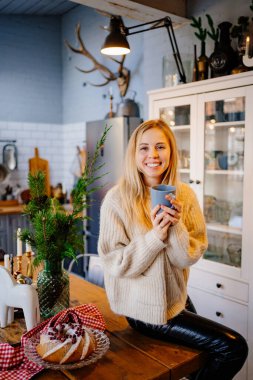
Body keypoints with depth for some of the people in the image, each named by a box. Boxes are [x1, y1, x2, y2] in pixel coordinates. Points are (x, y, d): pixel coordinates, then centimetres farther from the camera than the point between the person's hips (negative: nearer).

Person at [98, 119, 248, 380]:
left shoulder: (185, 195, -6)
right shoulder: (117, 199, -18)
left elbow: (188, 258, -8)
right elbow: (114, 264, -18)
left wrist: (176, 227, -26)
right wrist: (155, 236, -29)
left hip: (177, 297, 5)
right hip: (144, 309, -5)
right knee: (233, 347, -6)